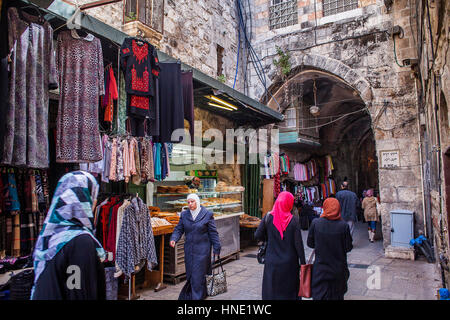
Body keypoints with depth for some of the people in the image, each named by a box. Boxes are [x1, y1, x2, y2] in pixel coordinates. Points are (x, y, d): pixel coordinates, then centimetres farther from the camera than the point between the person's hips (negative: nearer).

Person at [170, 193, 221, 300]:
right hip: (189, 250, 4)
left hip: (202, 250, -4)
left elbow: (213, 233, -2)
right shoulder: (184, 215, 6)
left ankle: (198, 297, 9)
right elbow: (178, 229, 6)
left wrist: (216, 249, -4)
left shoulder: (207, 214, -4)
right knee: (190, 274, 11)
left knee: (199, 274, -2)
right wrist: (174, 239, -14)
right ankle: (189, 295, 27)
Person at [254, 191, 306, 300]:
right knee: (289, 292, 16)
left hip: (271, 263, 1)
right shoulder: (293, 220, -12)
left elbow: (258, 236, -5)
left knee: (271, 292, 14)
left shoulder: (268, 217, -8)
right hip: (289, 263, -1)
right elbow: (298, 243, -10)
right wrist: (303, 262, 0)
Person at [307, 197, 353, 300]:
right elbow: (348, 247, -7)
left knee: (319, 295, 8)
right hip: (338, 269, 1)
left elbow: (310, 243, -4)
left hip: (320, 269, -1)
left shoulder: (315, 223, -14)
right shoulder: (344, 225, -13)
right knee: (337, 295, 20)